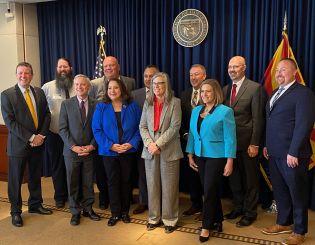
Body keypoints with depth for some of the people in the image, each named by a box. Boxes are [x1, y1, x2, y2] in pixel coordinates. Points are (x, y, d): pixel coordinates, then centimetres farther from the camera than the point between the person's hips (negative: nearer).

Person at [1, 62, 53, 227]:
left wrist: (41, 135, -8)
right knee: (15, 180, 6)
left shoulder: (39, 92, 6)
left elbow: (46, 115, 6)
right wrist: (30, 138, -17)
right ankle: (16, 212, 22)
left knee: (36, 176, 16)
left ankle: (35, 205, 33)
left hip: (38, 143, 4)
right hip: (18, 144, -4)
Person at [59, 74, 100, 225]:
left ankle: (87, 208, 26)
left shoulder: (96, 105, 2)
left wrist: (92, 146, -9)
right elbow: (62, 129, -4)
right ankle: (75, 212, 22)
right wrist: (73, 146, -12)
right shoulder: (66, 104, 0)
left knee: (88, 182, 9)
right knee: (73, 183, 8)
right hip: (71, 151, -1)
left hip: (89, 151, 1)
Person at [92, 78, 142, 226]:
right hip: (109, 152, 0)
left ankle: (125, 211, 26)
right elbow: (96, 129, -6)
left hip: (128, 151, 1)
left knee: (126, 181, 11)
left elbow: (139, 127, -1)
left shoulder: (133, 107, 0)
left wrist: (132, 143, -15)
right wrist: (111, 145, -16)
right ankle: (115, 213, 20)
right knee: (113, 182, 7)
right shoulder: (101, 107, -1)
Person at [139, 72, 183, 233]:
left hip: (169, 150, -4)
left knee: (169, 187, 3)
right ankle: (154, 217, 23)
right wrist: (149, 143, -10)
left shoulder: (174, 102, -3)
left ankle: (169, 219, 17)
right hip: (150, 150, 4)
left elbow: (174, 127, -10)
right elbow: (142, 126, 6)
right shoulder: (147, 103, 10)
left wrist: (158, 144, -14)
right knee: (152, 185, 10)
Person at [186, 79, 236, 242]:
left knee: (209, 191, -2)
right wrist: (190, 155, 7)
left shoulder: (225, 111, -9)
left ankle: (207, 226, 15)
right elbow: (192, 134, 11)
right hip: (200, 156, 5)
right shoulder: (196, 111, 8)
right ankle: (217, 221, 30)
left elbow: (230, 138, -11)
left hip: (216, 156, -5)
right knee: (211, 190, 14)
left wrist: (230, 161, -13)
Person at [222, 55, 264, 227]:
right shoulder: (225, 89, 11)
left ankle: (250, 212, 22)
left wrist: (254, 144, -14)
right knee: (234, 177, 16)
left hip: (247, 142, -5)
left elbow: (257, 119, -11)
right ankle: (238, 208, 32)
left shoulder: (255, 88, -8)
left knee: (250, 179, 8)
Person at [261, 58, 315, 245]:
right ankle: (283, 223, 34)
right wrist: (268, 145, 12)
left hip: (292, 154, -7)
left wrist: (293, 152, -20)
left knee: (297, 193, 6)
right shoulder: (276, 94, 15)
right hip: (275, 153, 8)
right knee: (280, 191, 17)